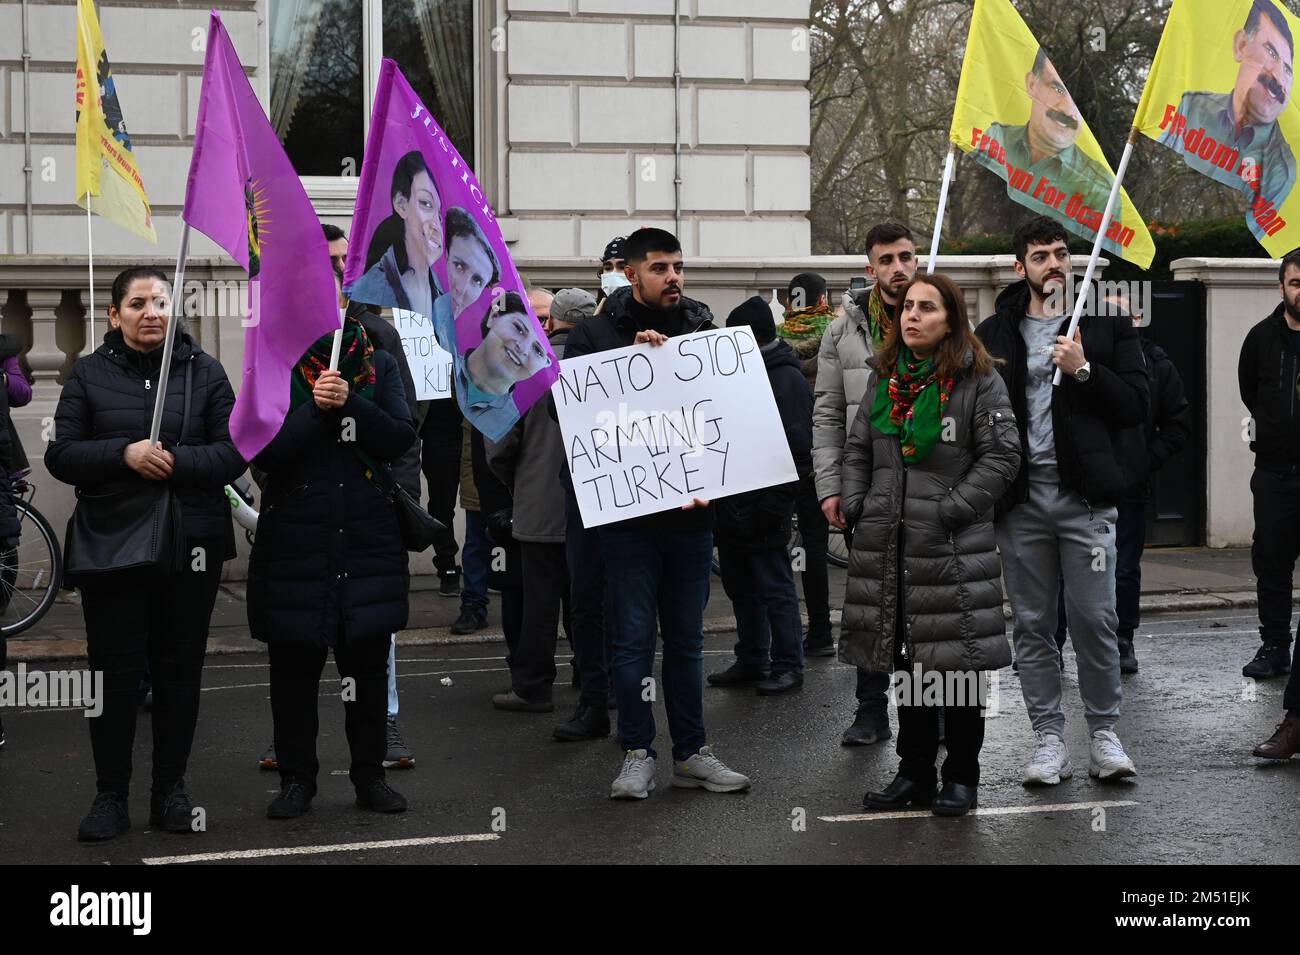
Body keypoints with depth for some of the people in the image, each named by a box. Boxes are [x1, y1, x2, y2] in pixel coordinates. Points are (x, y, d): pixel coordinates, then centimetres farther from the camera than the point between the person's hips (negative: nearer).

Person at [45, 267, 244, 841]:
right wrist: (125, 454, -17)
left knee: (179, 669, 7)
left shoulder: (204, 371, 5)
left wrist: (177, 461, -18)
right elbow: (60, 455, -1)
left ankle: (170, 789, 18)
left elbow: (233, 452, -1)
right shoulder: (89, 374, 6)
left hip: (191, 545, 1)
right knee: (115, 671, 0)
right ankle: (111, 796, 9)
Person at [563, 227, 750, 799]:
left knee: (686, 637, 11)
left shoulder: (702, 328, 8)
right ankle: (637, 753, 11)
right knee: (634, 636, 1)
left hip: (690, 510, 3)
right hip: (626, 510, -3)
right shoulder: (596, 334, 0)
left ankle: (691, 752, 18)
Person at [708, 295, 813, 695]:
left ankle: (788, 666, 6)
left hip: (762, 509, -9)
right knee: (741, 586, 15)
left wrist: (773, 502, -21)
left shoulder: (787, 379, -11)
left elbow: (797, 447, -18)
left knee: (775, 588, -2)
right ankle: (751, 662, 24)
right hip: (733, 506, 9)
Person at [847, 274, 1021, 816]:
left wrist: (951, 510, -14)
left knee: (958, 660, 0)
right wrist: (855, 505, 3)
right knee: (906, 660, 12)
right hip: (889, 545, 5)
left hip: (953, 547, -5)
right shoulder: (885, 377, 13)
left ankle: (961, 776, 12)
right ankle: (915, 772, 21)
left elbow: (1002, 455, -9)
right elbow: (858, 448, 18)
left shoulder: (978, 380, -5)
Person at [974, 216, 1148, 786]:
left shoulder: (1106, 325, 6)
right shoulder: (994, 334, 10)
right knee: (1032, 625, 5)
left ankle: (1104, 734, 10)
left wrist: (1084, 369, -13)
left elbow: (1136, 406, 0)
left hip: (1085, 497, -2)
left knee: (1095, 620, -3)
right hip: (1020, 501, 2)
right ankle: (1050, 740, 13)